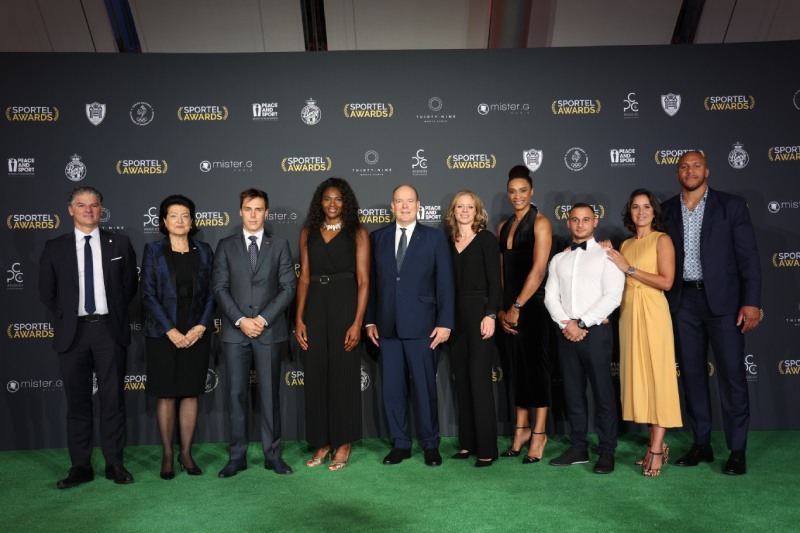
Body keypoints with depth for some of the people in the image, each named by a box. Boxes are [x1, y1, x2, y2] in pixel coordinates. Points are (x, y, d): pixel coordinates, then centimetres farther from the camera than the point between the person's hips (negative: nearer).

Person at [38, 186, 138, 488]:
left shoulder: (119, 244, 5)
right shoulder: (55, 248, 6)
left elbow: (129, 285, 9)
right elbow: (47, 292, 10)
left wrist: (116, 315, 5)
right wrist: (67, 317, 6)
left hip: (110, 330, -1)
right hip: (72, 331, 1)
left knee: (113, 399, 3)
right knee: (77, 401, 7)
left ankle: (114, 464, 13)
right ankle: (80, 467, 16)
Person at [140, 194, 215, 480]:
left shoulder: (204, 251, 6)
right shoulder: (153, 250, 0)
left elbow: (211, 293, 5)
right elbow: (148, 294, -5)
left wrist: (201, 326, -8)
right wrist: (171, 331, -11)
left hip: (196, 334, 2)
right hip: (163, 334, -2)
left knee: (190, 393, 7)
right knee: (166, 395, 5)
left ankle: (186, 453, 19)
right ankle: (167, 455, 17)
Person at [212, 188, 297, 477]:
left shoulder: (279, 245, 7)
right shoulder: (226, 245, 8)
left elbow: (288, 286, 0)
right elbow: (219, 287, 1)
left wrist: (264, 318, -10)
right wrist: (241, 320, -10)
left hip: (270, 331, 0)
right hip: (235, 332, 1)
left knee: (270, 394, 5)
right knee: (237, 394, 5)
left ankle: (272, 454, 14)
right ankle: (237, 456, 15)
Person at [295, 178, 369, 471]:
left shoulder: (357, 233, 0)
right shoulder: (308, 232, 10)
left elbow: (363, 280, -5)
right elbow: (304, 277, 7)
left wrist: (357, 322, -13)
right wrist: (299, 318, 0)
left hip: (345, 305, -3)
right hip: (315, 307, 3)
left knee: (344, 375, 3)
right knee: (315, 374, 6)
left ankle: (343, 444, 17)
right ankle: (322, 442, 20)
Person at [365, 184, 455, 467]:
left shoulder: (434, 237, 3)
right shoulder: (377, 238, 9)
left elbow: (444, 282, 0)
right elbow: (371, 281, 10)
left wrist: (445, 323, -6)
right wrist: (370, 320, 5)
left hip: (421, 326, -2)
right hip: (387, 326, 3)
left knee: (425, 388, 4)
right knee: (392, 388, 8)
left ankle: (430, 445, 20)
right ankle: (401, 444, 23)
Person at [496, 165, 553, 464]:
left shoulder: (540, 223, -6)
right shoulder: (503, 227, 13)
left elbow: (539, 269, -14)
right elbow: (500, 271, 9)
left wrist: (517, 306, -14)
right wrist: (501, 310, 0)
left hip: (533, 305, -6)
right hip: (509, 308, 6)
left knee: (536, 365, 1)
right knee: (516, 366, 10)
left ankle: (539, 433, 12)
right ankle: (522, 428, 21)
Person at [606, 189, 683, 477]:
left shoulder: (662, 240, -1)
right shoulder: (625, 245, 15)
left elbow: (666, 282, -12)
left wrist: (629, 269, -12)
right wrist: (610, 260, 3)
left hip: (652, 312, -6)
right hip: (628, 311, 6)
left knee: (657, 375, -4)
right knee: (637, 376, 6)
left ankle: (656, 448, 0)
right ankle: (656, 444, 16)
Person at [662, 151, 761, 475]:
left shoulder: (732, 205, 1)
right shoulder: (666, 211, 8)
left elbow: (748, 255, -3)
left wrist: (751, 302, -10)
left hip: (723, 300, -3)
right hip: (683, 302, 3)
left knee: (732, 376, 0)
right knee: (692, 374, 9)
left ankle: (737, 451, 11)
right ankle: (701, 445, 21)